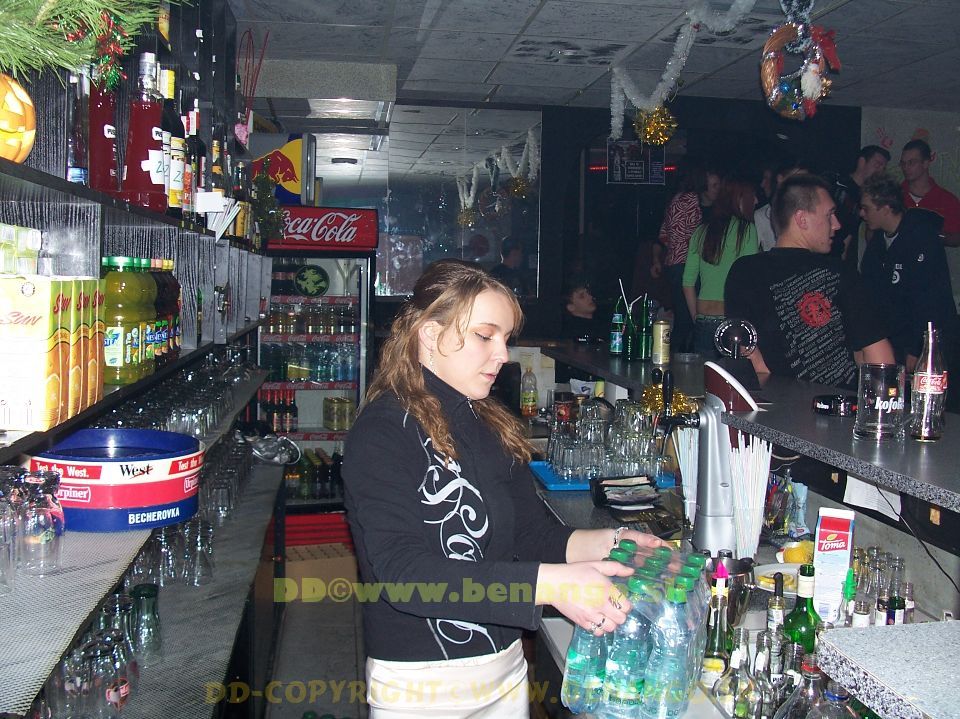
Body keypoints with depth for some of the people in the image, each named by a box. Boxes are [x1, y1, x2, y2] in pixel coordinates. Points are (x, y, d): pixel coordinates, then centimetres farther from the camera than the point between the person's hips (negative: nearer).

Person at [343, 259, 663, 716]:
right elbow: (403, 573, -28)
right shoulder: (382, 433, -18)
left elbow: (532, 533, 7)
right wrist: (551, 584, -34)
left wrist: (606, 542, -11)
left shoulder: (492, 427, 6)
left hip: (505, 669, 7)